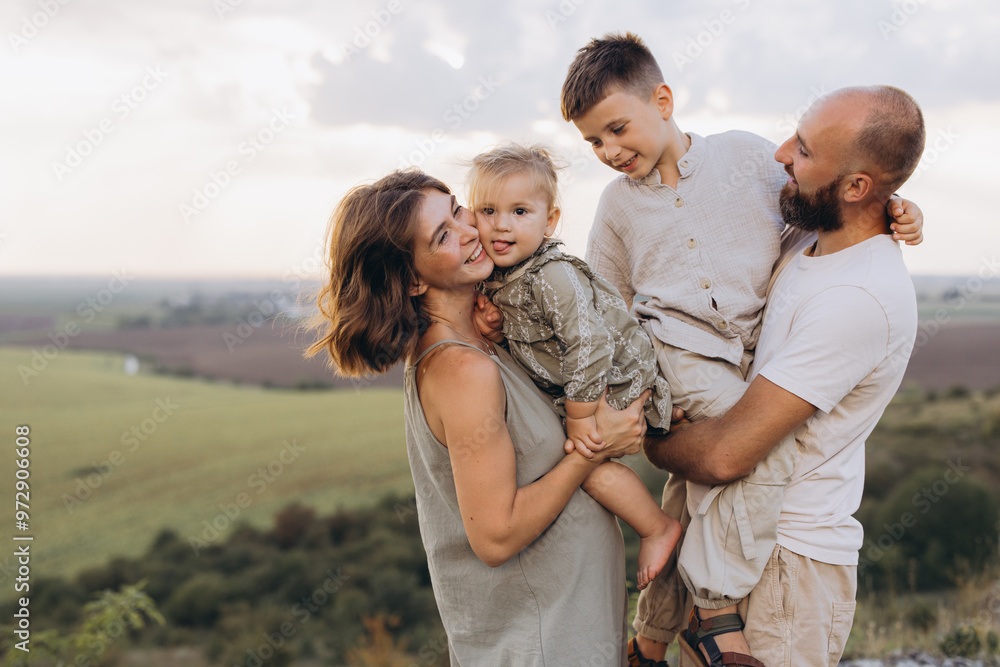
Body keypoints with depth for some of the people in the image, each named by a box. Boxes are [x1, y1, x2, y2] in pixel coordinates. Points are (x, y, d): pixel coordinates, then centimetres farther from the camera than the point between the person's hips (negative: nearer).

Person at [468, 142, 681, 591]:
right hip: (565, 387, 9)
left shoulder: (554, 277, -31)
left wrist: (579, 419, -27)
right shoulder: (496, 276, -4)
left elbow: (589, 346, -34)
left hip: (618, 381, -9)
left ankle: (658, 528, 3)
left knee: (585, 457, -16)